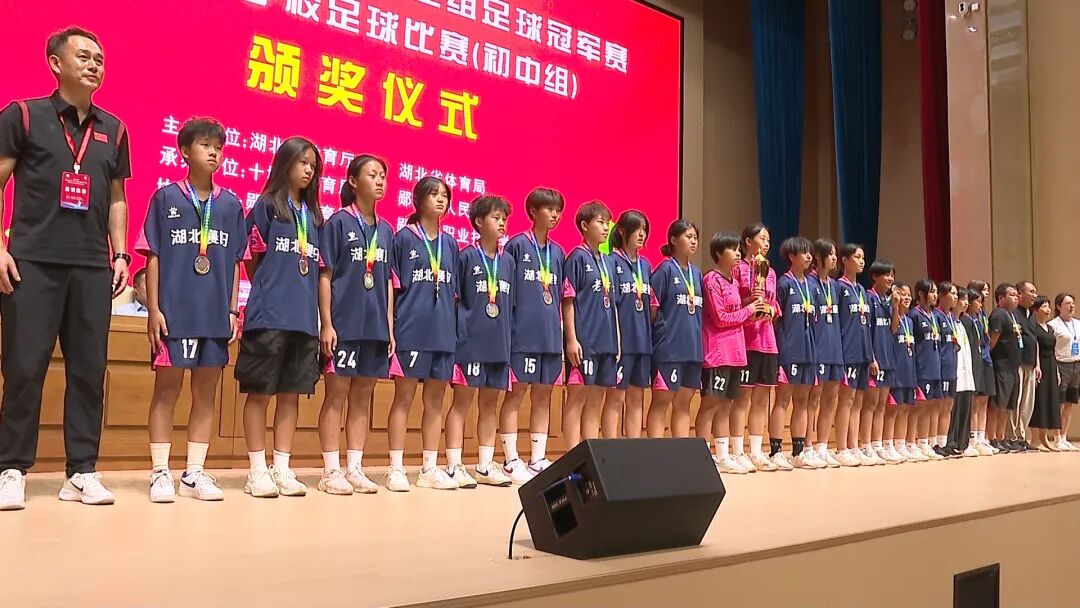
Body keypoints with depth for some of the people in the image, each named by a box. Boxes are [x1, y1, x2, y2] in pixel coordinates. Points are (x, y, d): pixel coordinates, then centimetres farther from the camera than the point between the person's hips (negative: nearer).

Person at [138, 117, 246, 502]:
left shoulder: (231, 204, 10)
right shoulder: (165, 197, 2)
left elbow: (235, 263, 10)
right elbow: (153, 256, 0)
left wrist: (233, 311, 5)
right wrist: (154, 309, -6)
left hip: (216, 313, 3)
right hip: (174, 311, -3)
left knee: (206, 392, 6)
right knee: (167, 388, 3)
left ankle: (195, 473, 14)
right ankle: (160, 473, 10)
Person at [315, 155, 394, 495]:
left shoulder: (386, 230, 13)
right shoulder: (339, 222, -3)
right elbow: (324, 275, -6)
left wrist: (390, 328, 9)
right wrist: (326, 324, -12)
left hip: (376, 326, 5)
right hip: (343, 324, -5)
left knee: (363, 397, 9)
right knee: (336, 395, 0)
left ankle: (354, 469, 16)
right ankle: (331, 471, 6)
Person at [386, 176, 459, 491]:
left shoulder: (450, 244, 13)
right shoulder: (404, 237, -1)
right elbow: (392, 286, -4)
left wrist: (455, 328, 10)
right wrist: (390, 329, -10)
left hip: (443, 332, 5)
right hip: (411, 330, -5)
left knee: (435, 401, 8)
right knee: (403, 398, 1)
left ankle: (430, 468, 16)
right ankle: (396, 468, 7)